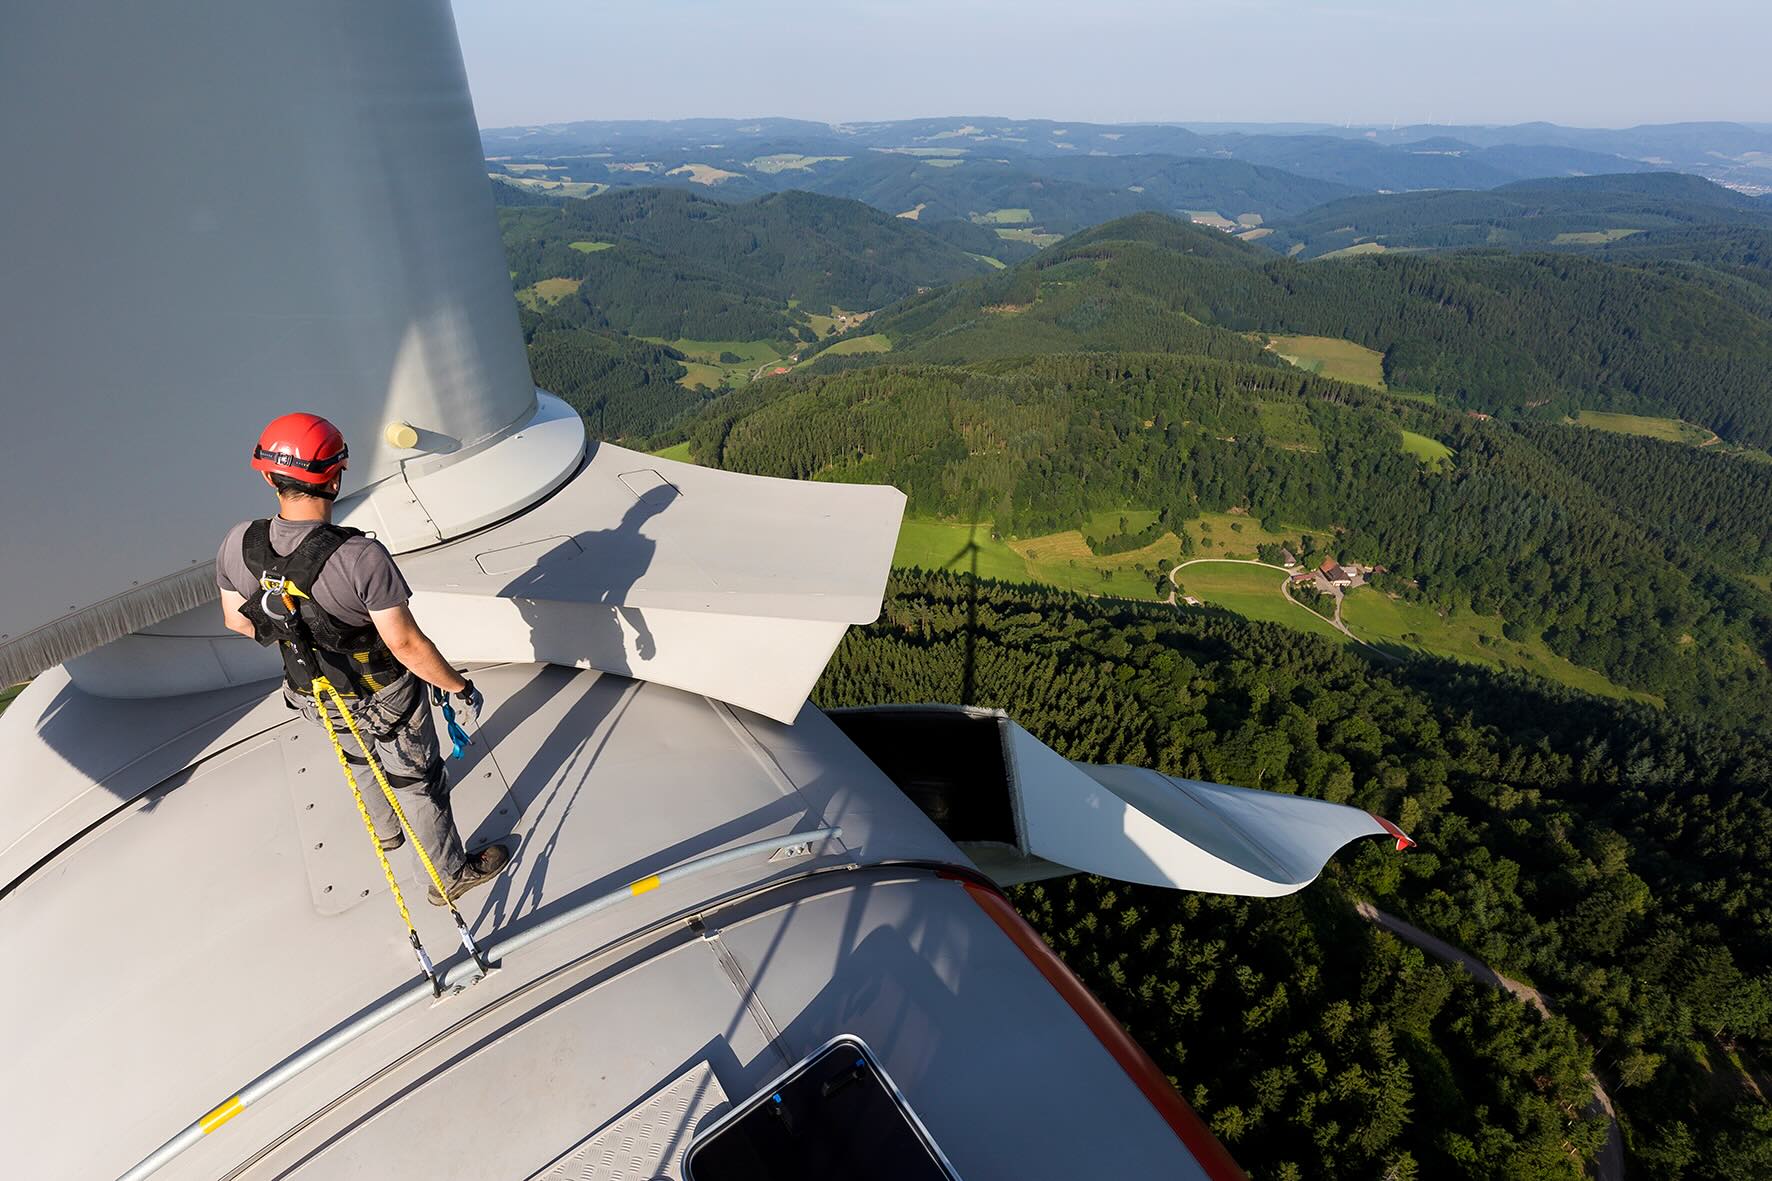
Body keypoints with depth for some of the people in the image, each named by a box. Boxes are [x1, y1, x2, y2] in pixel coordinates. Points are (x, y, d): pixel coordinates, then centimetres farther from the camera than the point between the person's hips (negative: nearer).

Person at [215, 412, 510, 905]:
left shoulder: (237, 544, -17)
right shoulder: (361, 556, -36)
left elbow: (236, 621, 0)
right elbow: (406, 644, -31)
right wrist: (461, 688, -16)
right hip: (385, 698, -6)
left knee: (361, 762, 34)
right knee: (417, 782, 17)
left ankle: (386, 829, 63)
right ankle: (451, 874, 38)